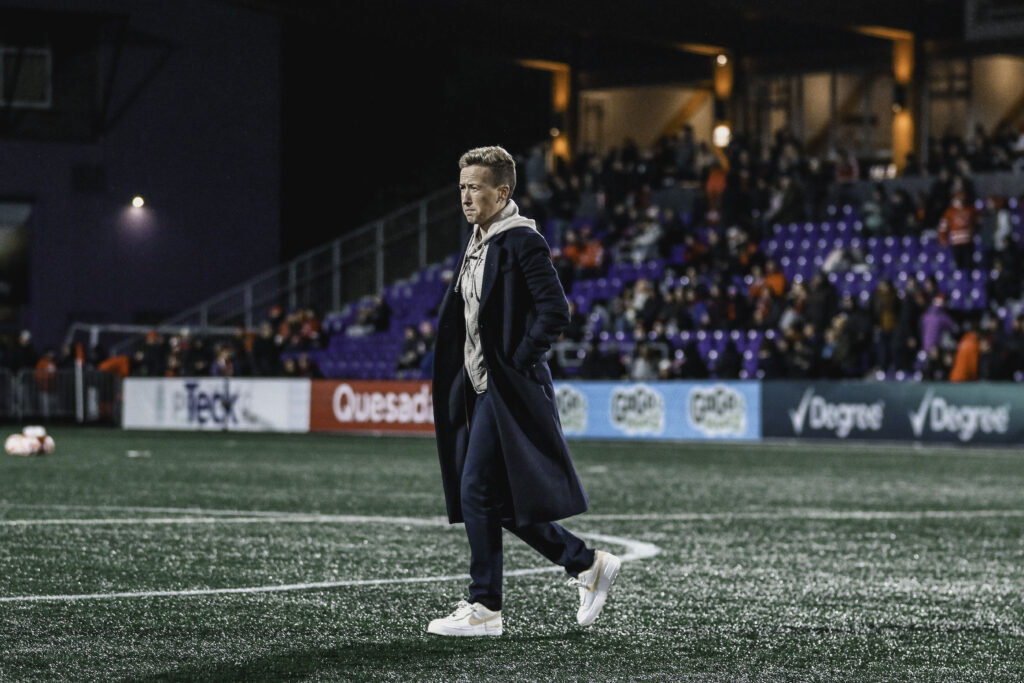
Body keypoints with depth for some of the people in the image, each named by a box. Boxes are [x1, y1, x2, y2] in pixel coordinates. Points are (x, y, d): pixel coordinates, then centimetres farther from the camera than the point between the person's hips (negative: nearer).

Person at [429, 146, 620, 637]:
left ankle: (484, 609, -1)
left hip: (508, 391, -10)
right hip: (481, 390, 10)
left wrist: (517, 363, -17)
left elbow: (555, 311, -19)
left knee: (476, 494, -9)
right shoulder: (477, 245, 16)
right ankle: (589, 565, 22)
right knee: (500, 502, 10)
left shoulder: (521, 242, -13)